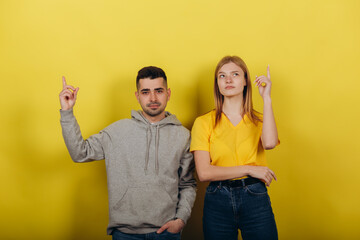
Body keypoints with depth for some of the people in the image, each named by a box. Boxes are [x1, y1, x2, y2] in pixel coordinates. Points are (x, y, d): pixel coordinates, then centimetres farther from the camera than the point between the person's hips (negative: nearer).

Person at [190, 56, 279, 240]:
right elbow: (204, 173, -8)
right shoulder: (203, 123, 1)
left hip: (255, 199, 1)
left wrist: (266, 98, -10)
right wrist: (249, 169, -10)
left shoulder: (259, 120, 7)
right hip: (217, 202, -1)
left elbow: (269, 143, -18)